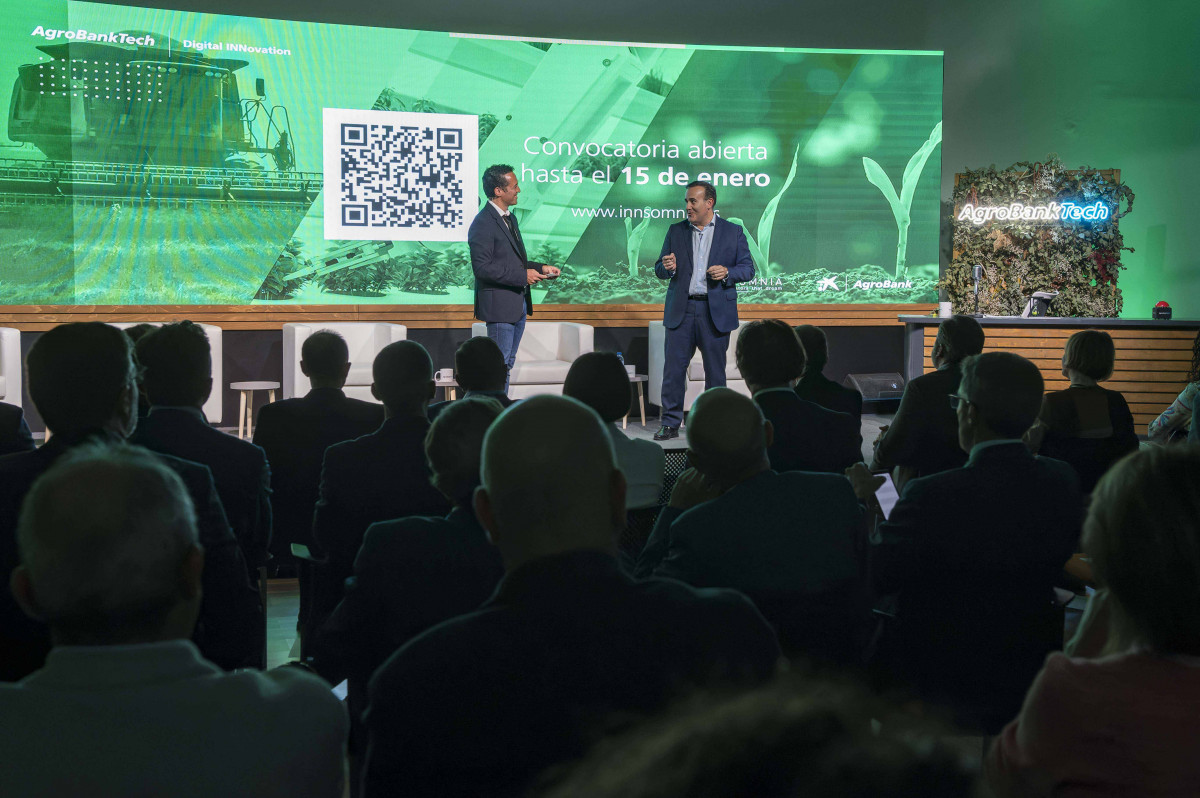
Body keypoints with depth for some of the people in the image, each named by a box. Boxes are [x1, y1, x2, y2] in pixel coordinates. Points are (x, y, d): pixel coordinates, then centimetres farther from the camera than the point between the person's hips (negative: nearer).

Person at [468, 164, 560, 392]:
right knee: (499, 364, -6)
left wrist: (540, 268, 7)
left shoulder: (510, 218, 15)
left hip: (518, 304, 10)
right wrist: (522, 276, -21)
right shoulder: (483, 223, -16)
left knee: (507, 363, 14)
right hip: (499, 305, -10)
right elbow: (482, 267, -22)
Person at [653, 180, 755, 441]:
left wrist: (727, 272, -14)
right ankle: (671, 423, 6)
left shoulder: (733, 232, 5)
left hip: (716, 312, -1)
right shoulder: (676, 231, 11)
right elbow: (659, 270, 12)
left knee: (715, 371, 4)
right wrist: (666, 267, -11)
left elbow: (748, 269, 5)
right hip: (681, 310, 2)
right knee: (673, 368, -3)